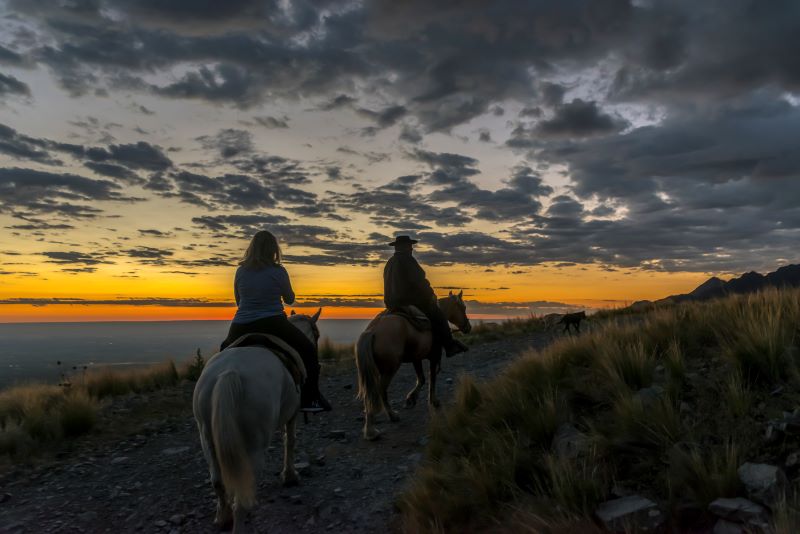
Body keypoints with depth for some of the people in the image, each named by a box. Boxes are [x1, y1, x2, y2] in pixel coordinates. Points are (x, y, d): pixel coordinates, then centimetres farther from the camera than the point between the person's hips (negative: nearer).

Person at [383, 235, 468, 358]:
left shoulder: (390, 263, 14)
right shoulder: (407, 260, -14)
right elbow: (419, 281, -17)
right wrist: (431, 294, -1)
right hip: (409, 301, -10)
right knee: (439, 317, -1)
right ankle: (450, 346, 2)